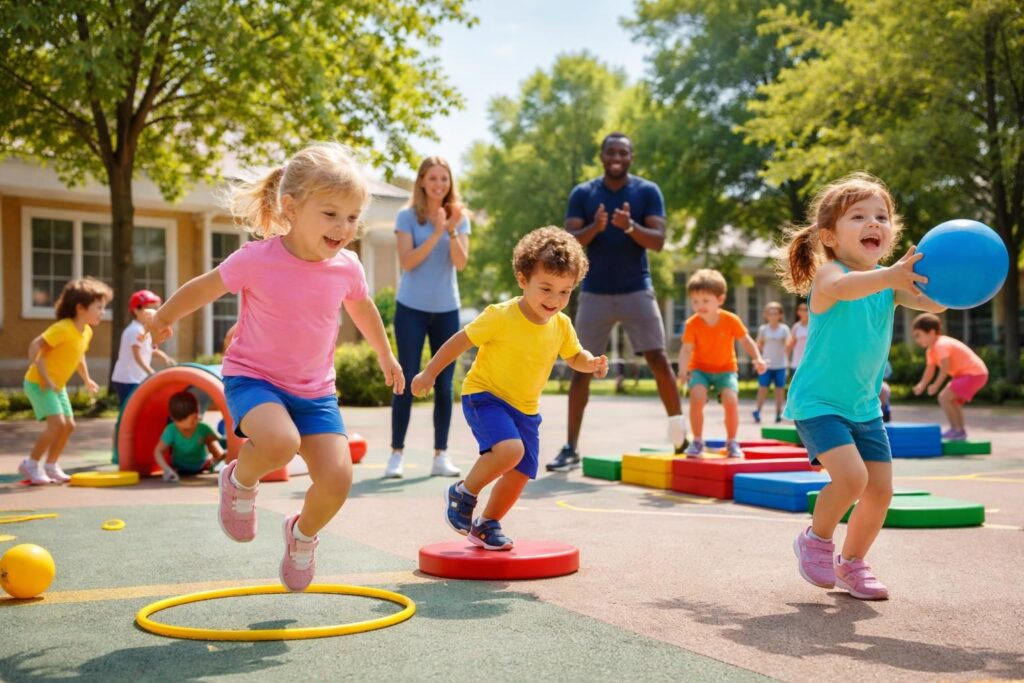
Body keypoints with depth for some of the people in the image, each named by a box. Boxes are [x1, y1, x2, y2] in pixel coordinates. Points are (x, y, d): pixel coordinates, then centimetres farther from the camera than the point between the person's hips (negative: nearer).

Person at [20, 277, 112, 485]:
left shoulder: (87, 332, 3)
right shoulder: (62, 328, -24)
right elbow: (35, 346, -27)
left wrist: (87, 380, 16)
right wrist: (44, 377, -29)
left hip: (57, 385, 9)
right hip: (38, 383, -9)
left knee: (68, 425, 9)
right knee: (57, 422, -19)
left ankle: (51, 466, 23)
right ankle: (31, 464, -5)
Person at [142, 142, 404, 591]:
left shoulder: (347, 268, -6)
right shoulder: (257, 260, -19)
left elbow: (364, 311, 17)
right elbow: (200, 289, -2)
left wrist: (385, 357, 30)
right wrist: (161, 320, 14)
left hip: (315, 390, 4)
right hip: (253, 377, -4)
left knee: (337, 478, -13)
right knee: (280, 442, -35)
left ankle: (302, 533, 22)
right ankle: (240, 481, 1)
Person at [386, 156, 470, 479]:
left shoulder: (460, 217, 4)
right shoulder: (408, 216, -4)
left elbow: (461, 262, -6)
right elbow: (407, 261, -14)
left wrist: (452, 231, -21)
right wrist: (436, 233, -22)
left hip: (446, 310, 3)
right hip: (411, 308, -3)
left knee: (444, 384, 4)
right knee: (408, 380, -2)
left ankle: (441, 455, 10)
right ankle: (396, 452, 7)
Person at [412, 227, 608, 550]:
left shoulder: (561, 325, -2)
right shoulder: (500, 317, -19)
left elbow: (575, 356, 14)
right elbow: (460, 341, -11)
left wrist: (592, 363, -8)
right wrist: (429, 373, -8)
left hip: (525, 410, 6)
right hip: (484, 396, -6)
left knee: (520, 474, 7)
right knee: (509, 449, -31)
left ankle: (487, 525, 32)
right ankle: (464, 492, -5)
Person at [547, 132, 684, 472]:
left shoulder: (648, 191, 0)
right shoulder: (582, 193, 3)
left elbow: (658, 241, -9)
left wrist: (630, 226, -27)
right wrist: (594, 227, -24)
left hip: (637, 291, -1)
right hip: (594, 294, 1)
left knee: (659, 360, -7)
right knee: (582, 368, 0)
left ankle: (680, 433, 6)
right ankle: (571, 448, 5)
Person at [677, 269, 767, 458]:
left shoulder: (731, 320, -15)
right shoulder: (692, 324, -17)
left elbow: (746, 341, -4)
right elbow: (686, 349, -22)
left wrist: (758, 358, -19)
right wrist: (683, 370, -39)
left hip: (726, 369, 0)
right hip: (700, 368, 0)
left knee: (731, 400, -22)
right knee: (697, 397, -27)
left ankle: (731, 442, 1)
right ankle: (697, 441, -7)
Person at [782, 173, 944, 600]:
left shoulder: (890, 282, 1)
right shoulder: (827, 273, -18)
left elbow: (932, 303, -15)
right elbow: (842, 287, -43)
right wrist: (889, 276, -60)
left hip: (864, 406, 7)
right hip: (817, 402, -7)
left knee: (880, 489, 4)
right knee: (851, 476, -22)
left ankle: (851, 562, 26)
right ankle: (816, 539, 7)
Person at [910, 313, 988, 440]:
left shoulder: (941, 345, -20)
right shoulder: (930, 350, 13)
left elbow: (945, 368, -27)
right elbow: (930, 370, 11)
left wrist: (936, 385, -26)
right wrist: (922, 385, -2)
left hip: (974, 373, -11)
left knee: (944, 397, -16)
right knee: (952, 400, 26)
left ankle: (957, 430, -12)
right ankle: (960, 429, 34)